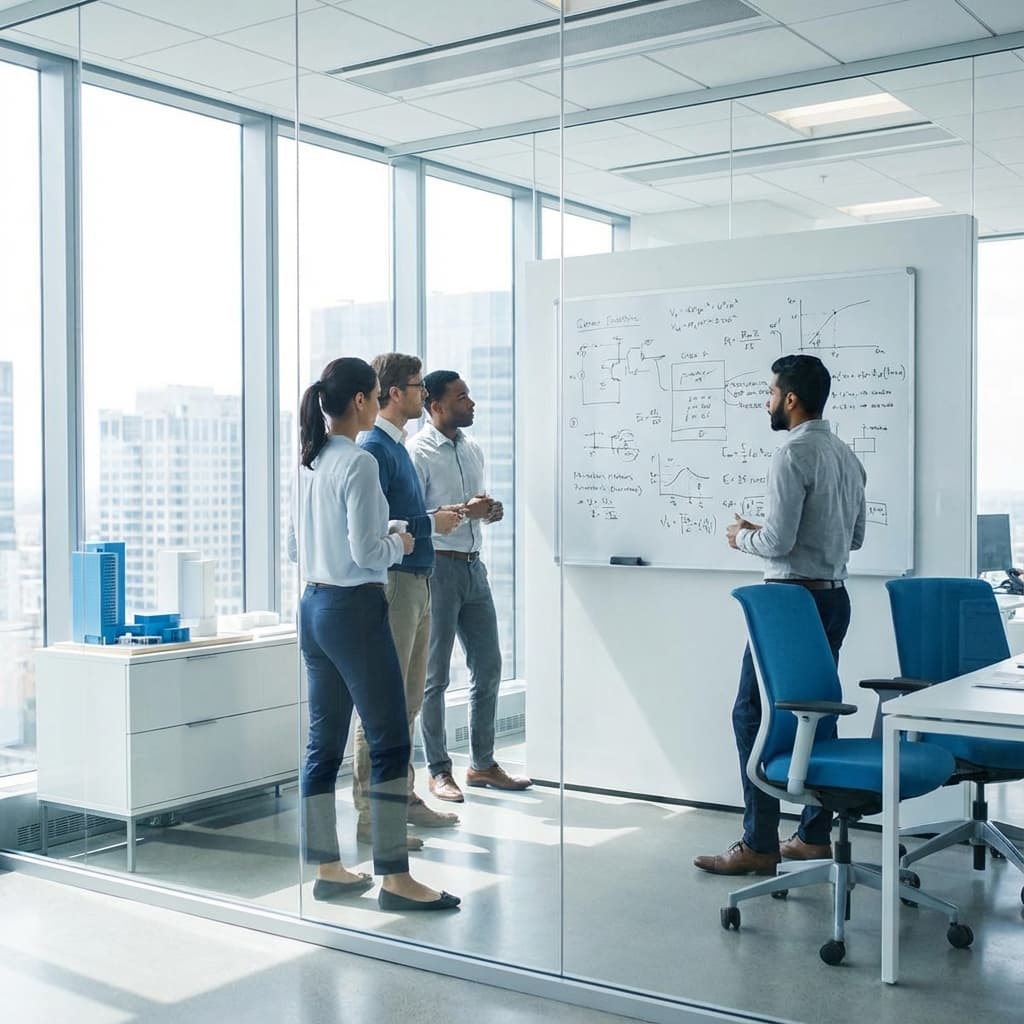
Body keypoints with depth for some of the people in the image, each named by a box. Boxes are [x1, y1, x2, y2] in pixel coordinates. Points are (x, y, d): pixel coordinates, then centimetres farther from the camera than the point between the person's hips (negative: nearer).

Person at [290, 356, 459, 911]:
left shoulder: (309, 463, 10)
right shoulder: (358, 462, -15)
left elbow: (294, 544, 18)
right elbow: (367, 551, -18)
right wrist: (400, 543, 0)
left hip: (313, 606, 9)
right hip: (355, 609, -9)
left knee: (325, 742, 11)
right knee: (389, 742, -2)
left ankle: (327, 869, 19)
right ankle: (395, 878, 1)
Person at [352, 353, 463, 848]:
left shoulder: (398, 446, 17)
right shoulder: (374, 447, -14)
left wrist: (442, 516, 9)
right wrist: (432, 523, -13)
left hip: (417, 583, 10)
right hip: (392, 581, -10)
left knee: (408, 700, 16)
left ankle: (404, 798, 26)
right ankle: (371, 814, 0)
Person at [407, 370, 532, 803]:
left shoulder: (473, 449, 13)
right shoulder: (418, 452, -11)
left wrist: (488, 512, 2)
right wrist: (463, 511, -22)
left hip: (473, 566, 8)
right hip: (437, 568, -8)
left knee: (489, 667, 11)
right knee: (435, 677, 2)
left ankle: (482, 763, 24)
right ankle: (439, 771, 13)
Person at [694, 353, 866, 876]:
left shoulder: (793, 454, -15)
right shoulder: (847, 456, 13)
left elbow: (777, 542, -20)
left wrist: (742, 537, 1)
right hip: (833, 598, 9)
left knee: (754, 712, -3)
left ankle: (758, 845, -1)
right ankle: (815, 836, 17)